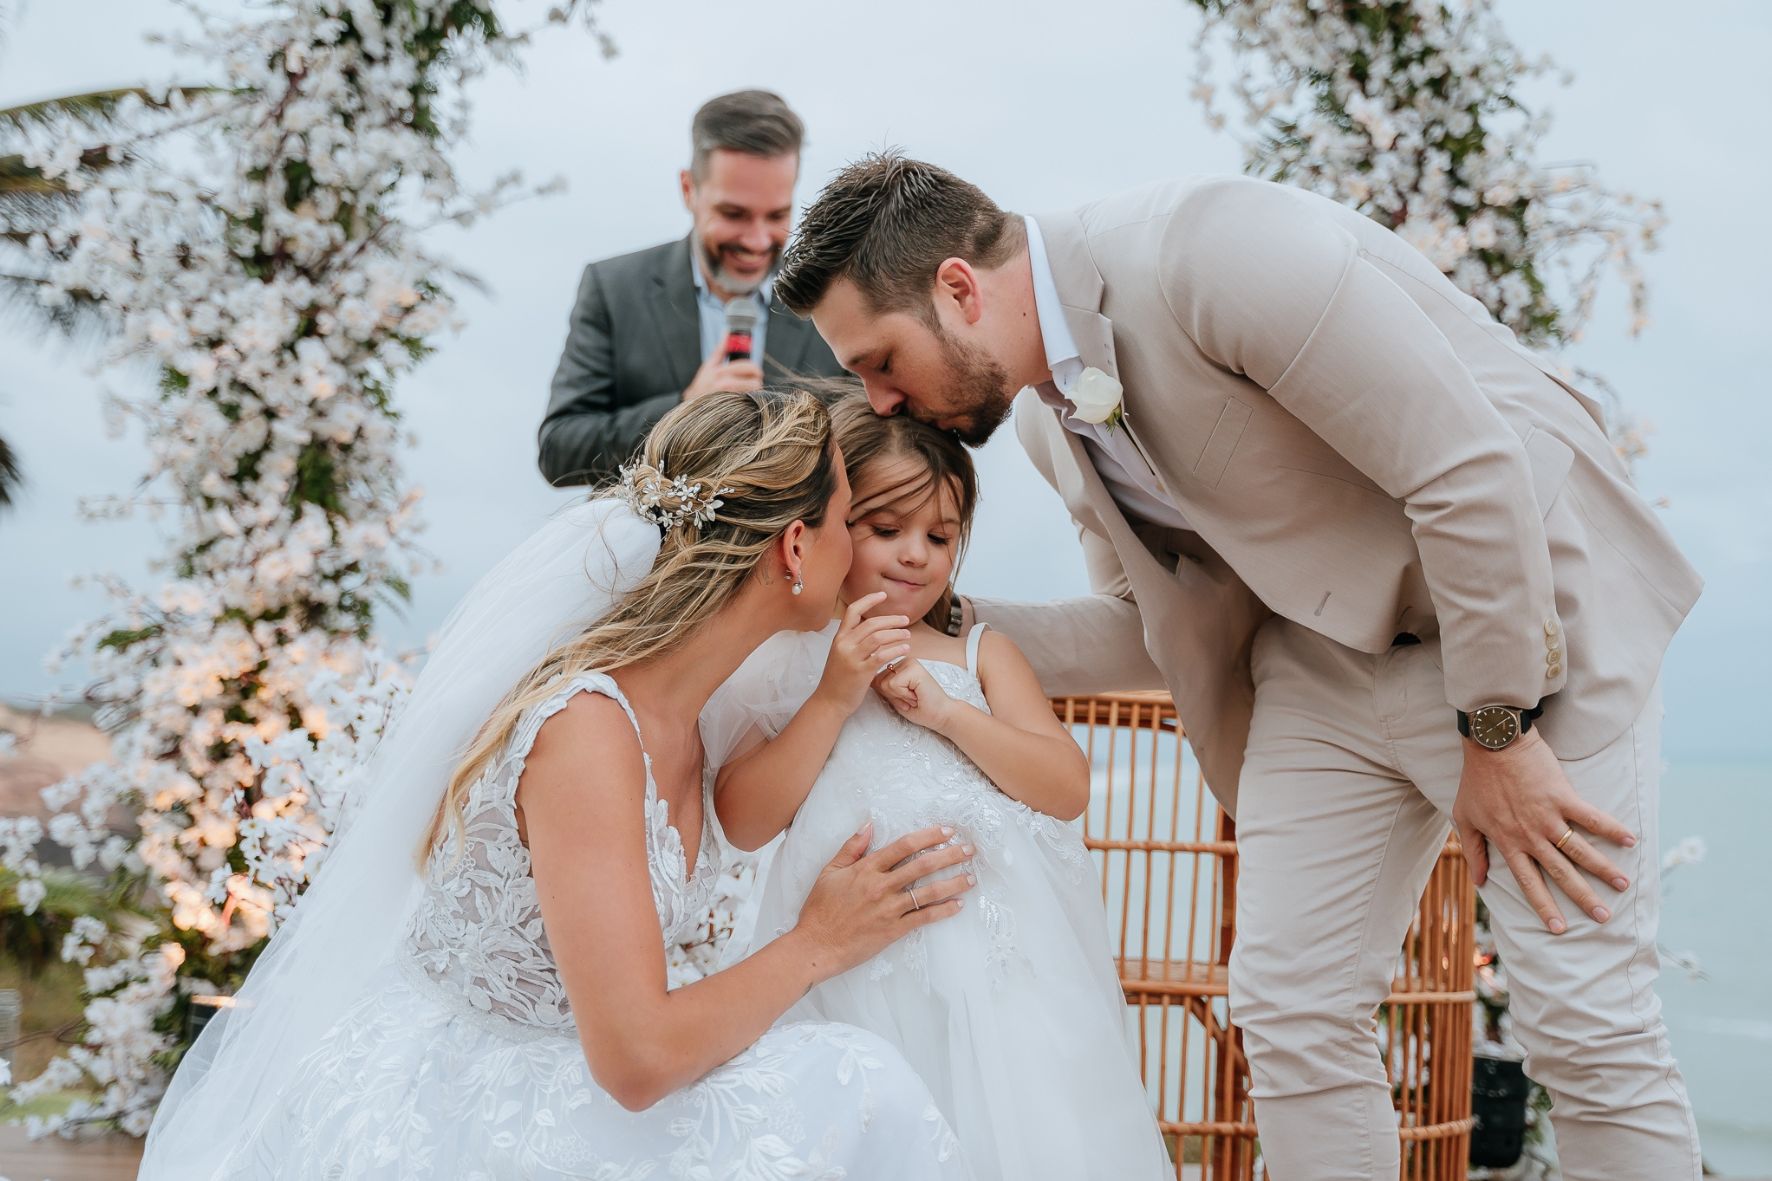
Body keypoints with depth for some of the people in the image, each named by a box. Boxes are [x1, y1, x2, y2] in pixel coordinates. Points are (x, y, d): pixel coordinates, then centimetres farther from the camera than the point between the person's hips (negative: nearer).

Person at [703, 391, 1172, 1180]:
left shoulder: (981, 656, 11)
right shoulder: (780, 665, 6)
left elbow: (1068, 789, 1)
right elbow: (743, 824, -4)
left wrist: (943, 709, -9)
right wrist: (834, 699, -10)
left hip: (994, 963, 2)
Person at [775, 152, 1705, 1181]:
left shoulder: (1217, 249, -26)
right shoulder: (1051, 420, 2)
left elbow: (1472, 471, -25)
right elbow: (1151, 624, 12)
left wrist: (1498, 734, -19)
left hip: (1527, 602, -7)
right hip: (1326, 657, 8)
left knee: (1586, 1021, -7)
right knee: (1290, 1010, 3)